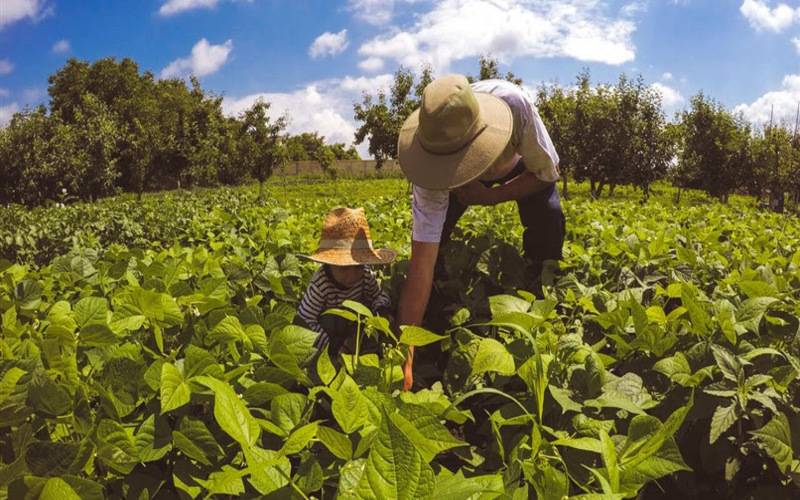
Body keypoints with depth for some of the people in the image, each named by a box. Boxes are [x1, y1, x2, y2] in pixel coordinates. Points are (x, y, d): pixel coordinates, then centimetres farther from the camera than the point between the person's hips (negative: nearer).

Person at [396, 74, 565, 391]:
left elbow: (547, 173, -24)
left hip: (524, 165, 0)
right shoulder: (432, 162, -40)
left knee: (548, 221, -25)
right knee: (428, 234, -19)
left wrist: (489, 197, -35)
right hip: (458, 178, 0)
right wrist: (405, 350, -45)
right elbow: (422, 261, -41)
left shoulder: (514, 102, -44)